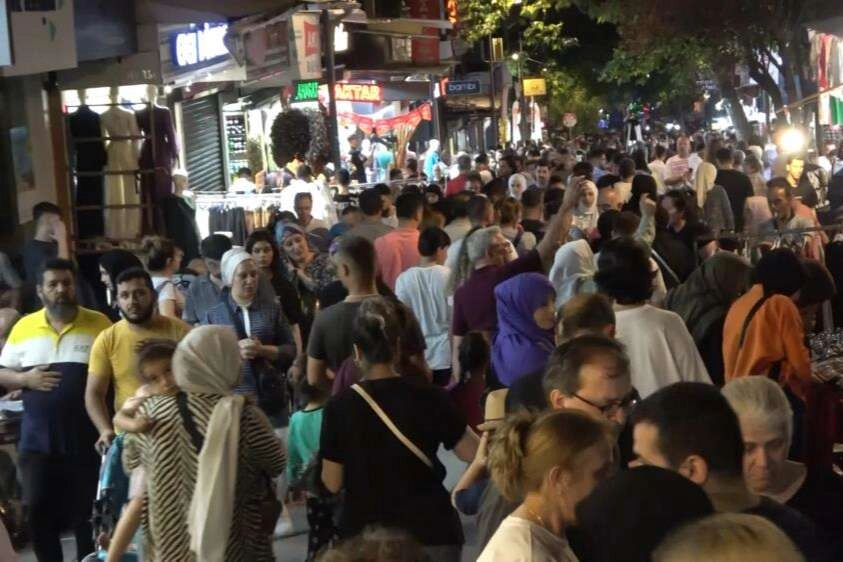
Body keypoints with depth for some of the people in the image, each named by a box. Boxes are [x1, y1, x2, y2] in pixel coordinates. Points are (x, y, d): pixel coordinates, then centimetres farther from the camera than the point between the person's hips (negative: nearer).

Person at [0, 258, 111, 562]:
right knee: (38, 510, 4)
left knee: (87, 512, 7)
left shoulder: (98, 323, -1)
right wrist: (26, 379, -11)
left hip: (86, 438, -2)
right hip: (38, 439, 2)